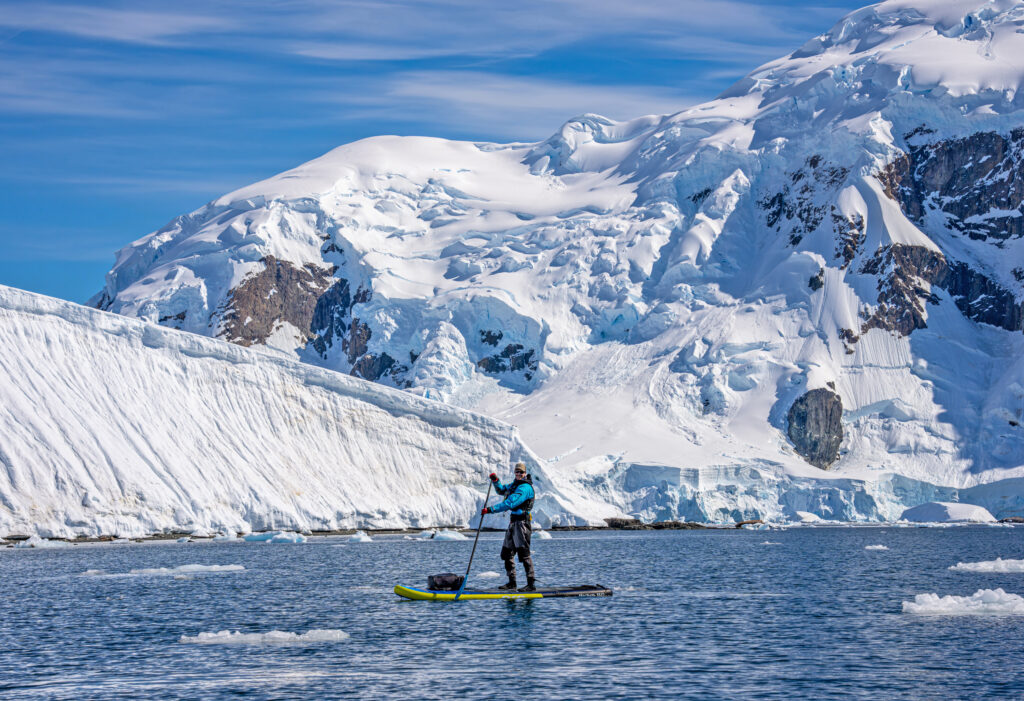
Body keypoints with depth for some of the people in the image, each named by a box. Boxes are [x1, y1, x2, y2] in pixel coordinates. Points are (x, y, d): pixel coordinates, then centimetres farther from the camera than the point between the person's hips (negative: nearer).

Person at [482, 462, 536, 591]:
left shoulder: (525, 488, -16)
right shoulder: (515, 484, 15)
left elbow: (510, 503, -25)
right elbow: (501, 490, 32)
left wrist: (491, 509, -26)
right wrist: (495, 481, 11)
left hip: (522, 522, -10)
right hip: (513, 522, 10)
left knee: (523, 554, -12)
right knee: (507, 553, 12)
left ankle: (531, 585, -11)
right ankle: (512, 582, 19)